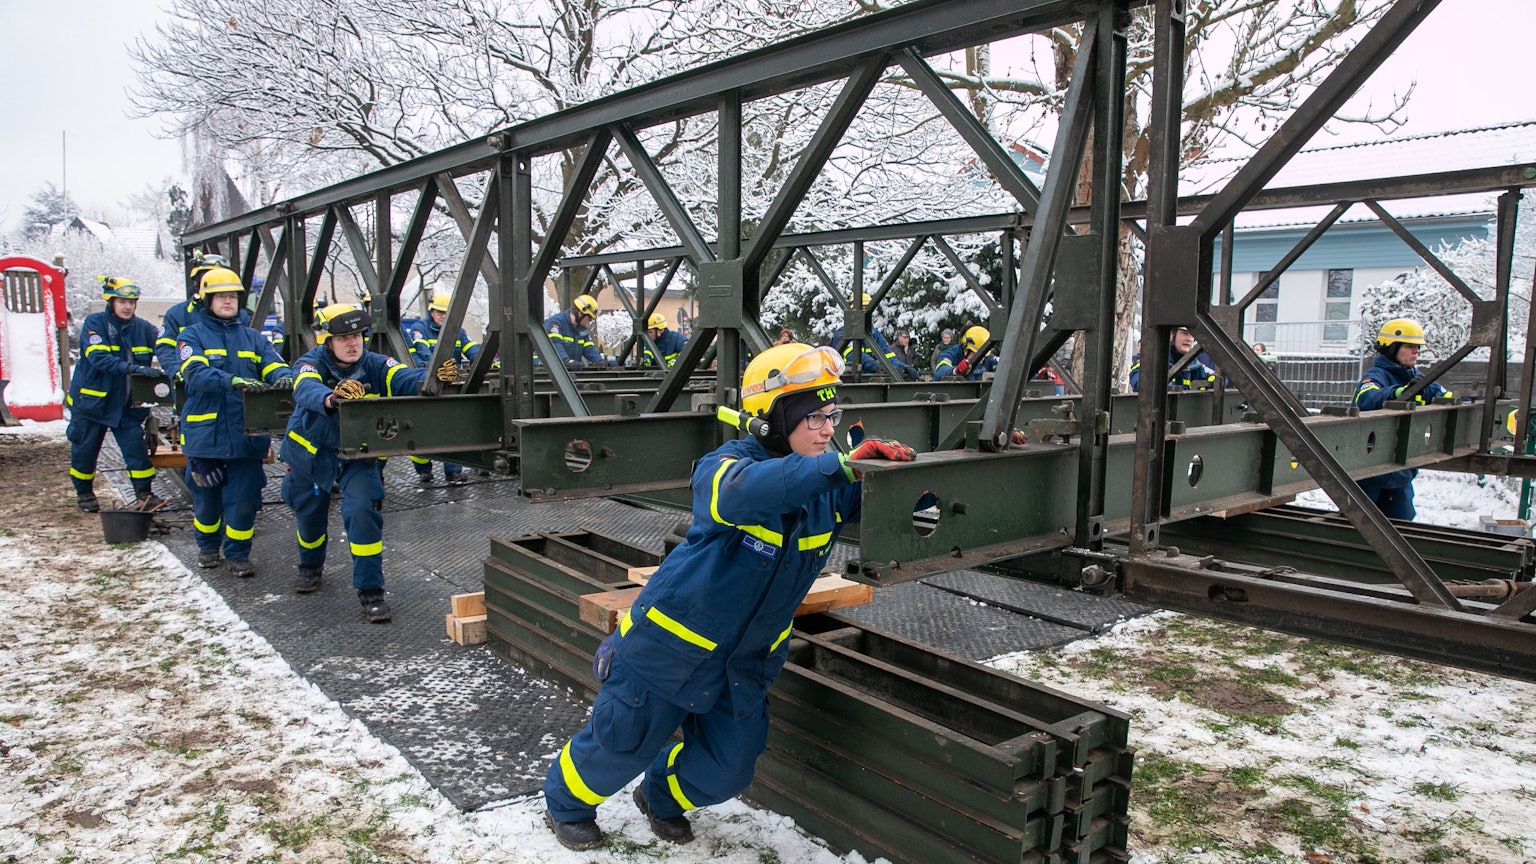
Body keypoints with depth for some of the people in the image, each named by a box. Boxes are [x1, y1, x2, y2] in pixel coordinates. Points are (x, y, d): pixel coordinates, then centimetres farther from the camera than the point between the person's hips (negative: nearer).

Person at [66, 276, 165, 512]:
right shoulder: (94, 323, -12)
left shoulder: (143, 327, -1)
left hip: (126, 403, 2)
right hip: (91, 400, -2)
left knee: (136, 447, -6)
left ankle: (143, 494, 1)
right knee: (85, 450, 10)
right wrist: (134, 368, -39)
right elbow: (98, 357, -27)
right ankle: (84, 493, 29)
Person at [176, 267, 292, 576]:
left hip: (247, 433, 2)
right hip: (206, 432, -1)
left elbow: (273, 365, -2)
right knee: (206, 496, 12)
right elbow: (196, 372, -17)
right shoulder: (192, 336, 1)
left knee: (244, 498, 0)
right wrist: (233, 381, -34)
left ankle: (238, 553, 16)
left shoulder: (253, 338, 12)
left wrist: (283, 377, -27)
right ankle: (207, 545, 35)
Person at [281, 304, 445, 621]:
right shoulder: (312, 364, -21)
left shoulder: (375, 365, -17)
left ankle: (370, 591, -9)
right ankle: (310, 566, 51)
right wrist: (332, 398, -68)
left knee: (364, 510, -20)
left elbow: (404, 378, -36)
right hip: (310, 453, 1)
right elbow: (306, 391, -44)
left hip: (357, 455, 0)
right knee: (309, 515, 18)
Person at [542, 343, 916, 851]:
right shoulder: (725, 467, -26)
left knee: (727, 770, 12)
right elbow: (742, 491, -49)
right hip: (669, 643, -5)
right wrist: (840, 465, -54)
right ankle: (565, 804, 44)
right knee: (622, 745, 11)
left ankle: (662, 798, 46)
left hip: (746, 659, 6)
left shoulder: (830, 487, -7)